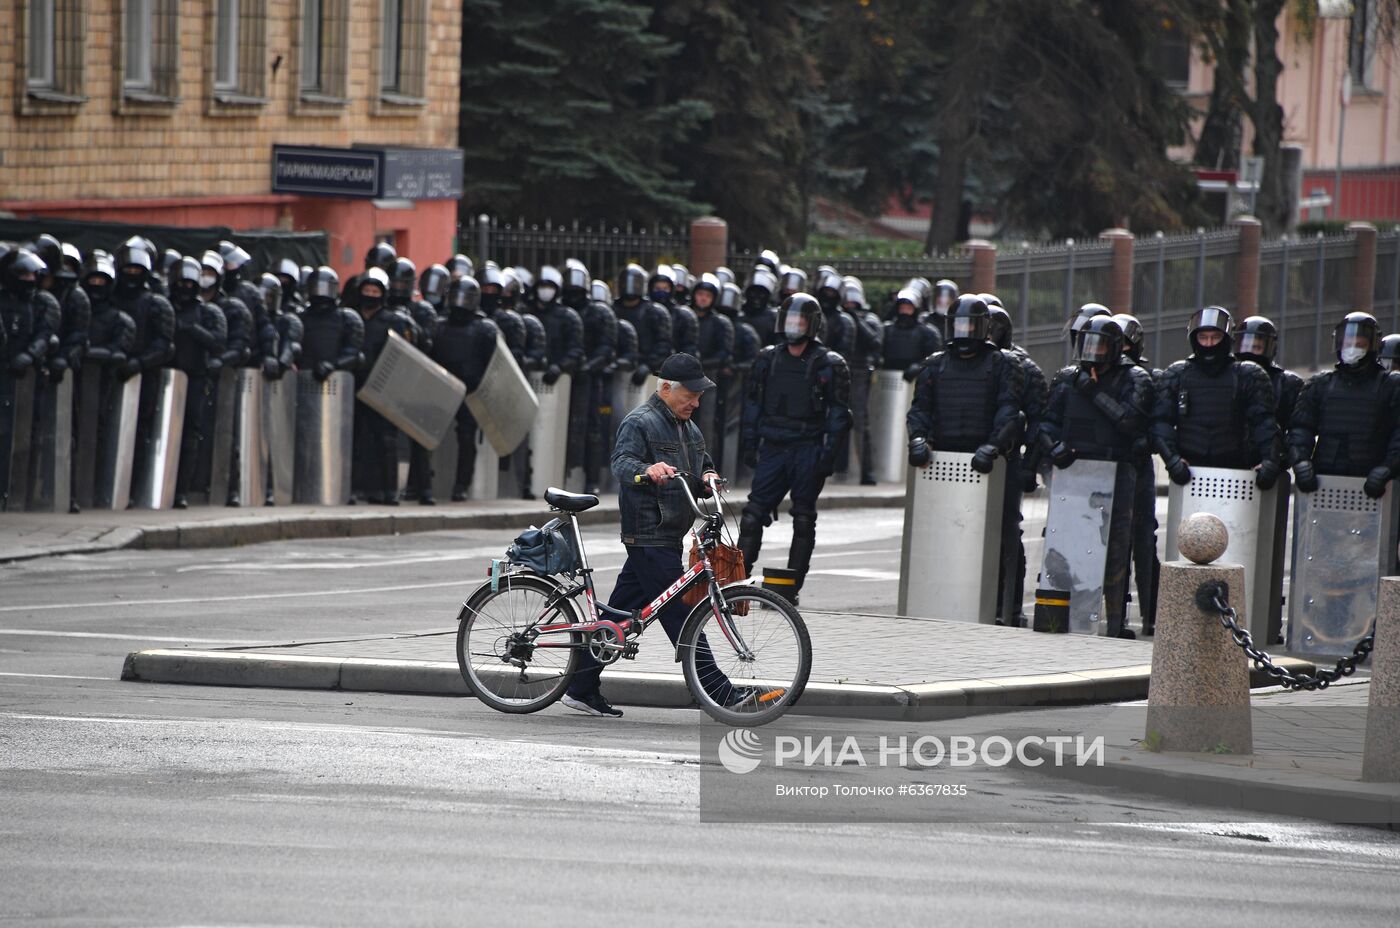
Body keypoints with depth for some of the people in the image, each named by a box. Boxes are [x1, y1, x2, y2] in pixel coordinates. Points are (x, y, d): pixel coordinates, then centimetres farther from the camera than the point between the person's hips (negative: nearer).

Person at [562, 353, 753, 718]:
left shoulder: (687, 427, 20)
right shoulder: (640, 423, -10)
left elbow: (702, 461, 29)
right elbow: (621, 462, -23)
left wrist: (708, 475, 5)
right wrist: (647, 469, -44)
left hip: (669, 536, 10)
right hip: (650, 537, -10)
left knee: (621, 612, 12)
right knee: (680, 614, -10)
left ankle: (582, 688, 17)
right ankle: (718, 691, -12)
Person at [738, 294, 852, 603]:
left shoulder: (828, 365, -1)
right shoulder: (769, 359, 11)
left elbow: (838, 414, -2)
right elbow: (753, 404, 16)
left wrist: (828, 454, -10)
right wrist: (750, 444, 9)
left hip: (807, 450, -3)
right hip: (773, 447, 3)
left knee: (803, 520, 1)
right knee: (753, 514, -4)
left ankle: (791, 588, 6)